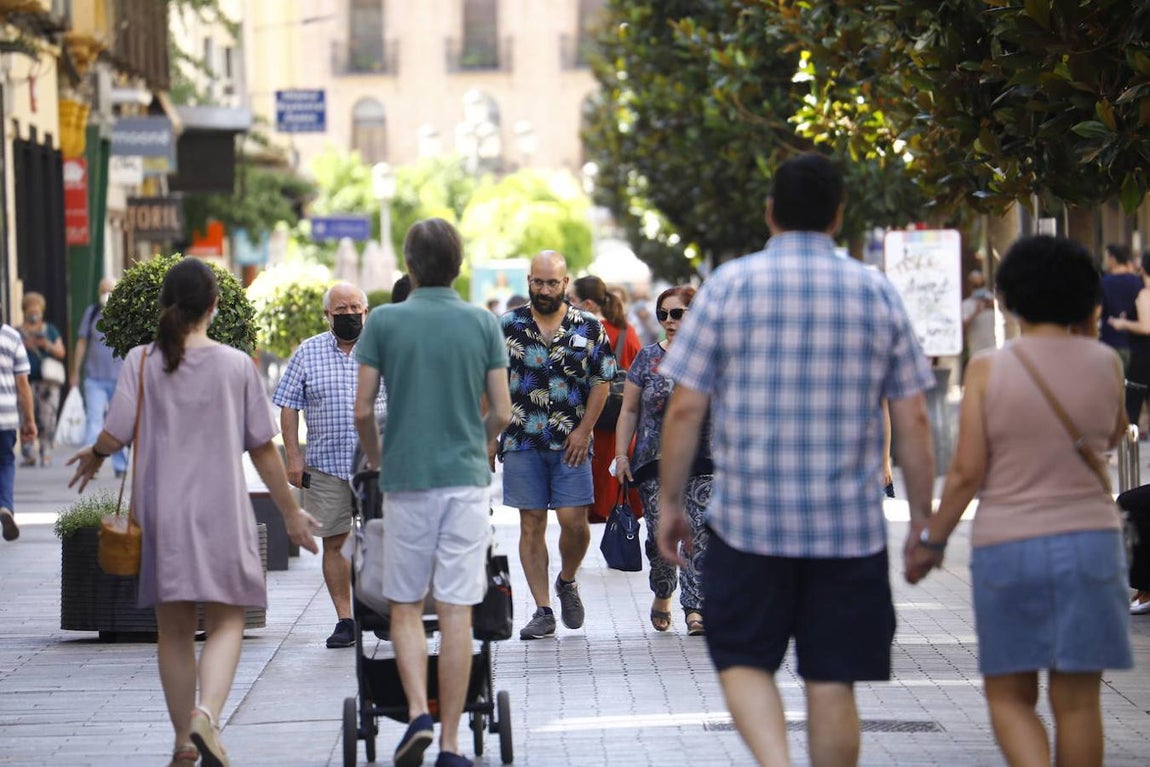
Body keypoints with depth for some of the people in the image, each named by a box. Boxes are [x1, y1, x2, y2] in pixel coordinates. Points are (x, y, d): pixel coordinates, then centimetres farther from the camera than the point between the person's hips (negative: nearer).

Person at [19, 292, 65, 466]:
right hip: (27, 381, -1)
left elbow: (61, 353, 11)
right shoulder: (18, 333, 12)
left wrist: (47, 345, -7)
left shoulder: (51, 330, 16)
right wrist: (24, 346, -12)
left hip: (48, 381, 1)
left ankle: (46, 454, -5)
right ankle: (29, 455, -9)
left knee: (47, 419, -8)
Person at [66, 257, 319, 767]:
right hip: (221, 511, -1)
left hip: (161, 512, 1)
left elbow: (116, 435, -8)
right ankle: (206, 713, -24)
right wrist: (291, 512, 11)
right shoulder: (237, 366, -2)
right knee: (226, 621, 2)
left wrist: (94, 455, 16)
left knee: (173, 630, 12)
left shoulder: (142, 362, -3)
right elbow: (263, 448, 2)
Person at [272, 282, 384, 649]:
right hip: (326, 466, 1)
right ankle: (344, 621, 7)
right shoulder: (308, 354, 7)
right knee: (334, 543, 1)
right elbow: (289, 405, 7)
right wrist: (293, 456, -1)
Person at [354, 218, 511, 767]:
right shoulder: (484, 324, 2)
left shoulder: (384, 322, -2)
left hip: (405, 480, -1)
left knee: (405, 609, 11)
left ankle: (418, 713, -9)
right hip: (466, 478, 1)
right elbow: (501, 412, 2)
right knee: (456, 614, 1)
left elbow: (362, 410, -2)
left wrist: (374, 458, 17)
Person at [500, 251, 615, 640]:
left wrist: (584, 429, -5)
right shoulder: (508, 326, 5)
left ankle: (567, 581, 22)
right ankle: (543, 611, 5)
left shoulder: (588, 328, 4)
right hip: (522, 442, 1)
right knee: (531, 524, 1)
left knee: (574, 520, -8)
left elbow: (602, 382, 6)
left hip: (571, 443, 0)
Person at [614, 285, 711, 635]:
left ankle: (694, 607, -8)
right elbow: (629, 410, 11)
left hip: (704, 463, -1)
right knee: (660, 536, -2)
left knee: (700, 535, -10)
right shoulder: (648, 358, 7)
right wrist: (621, 454, 3)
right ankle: (662, 593, 23)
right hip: (655, 462, 1)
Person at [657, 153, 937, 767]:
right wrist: (922, 520, 12)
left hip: (748, 517, -1)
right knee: (832, 682, 7)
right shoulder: (877, 293, 3)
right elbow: (912, 423, 3)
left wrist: (669, 502, 8)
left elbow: (686, 408, -3)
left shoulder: (729, 285, -1)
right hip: (850, 527, 1)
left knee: (743, 660, 10)